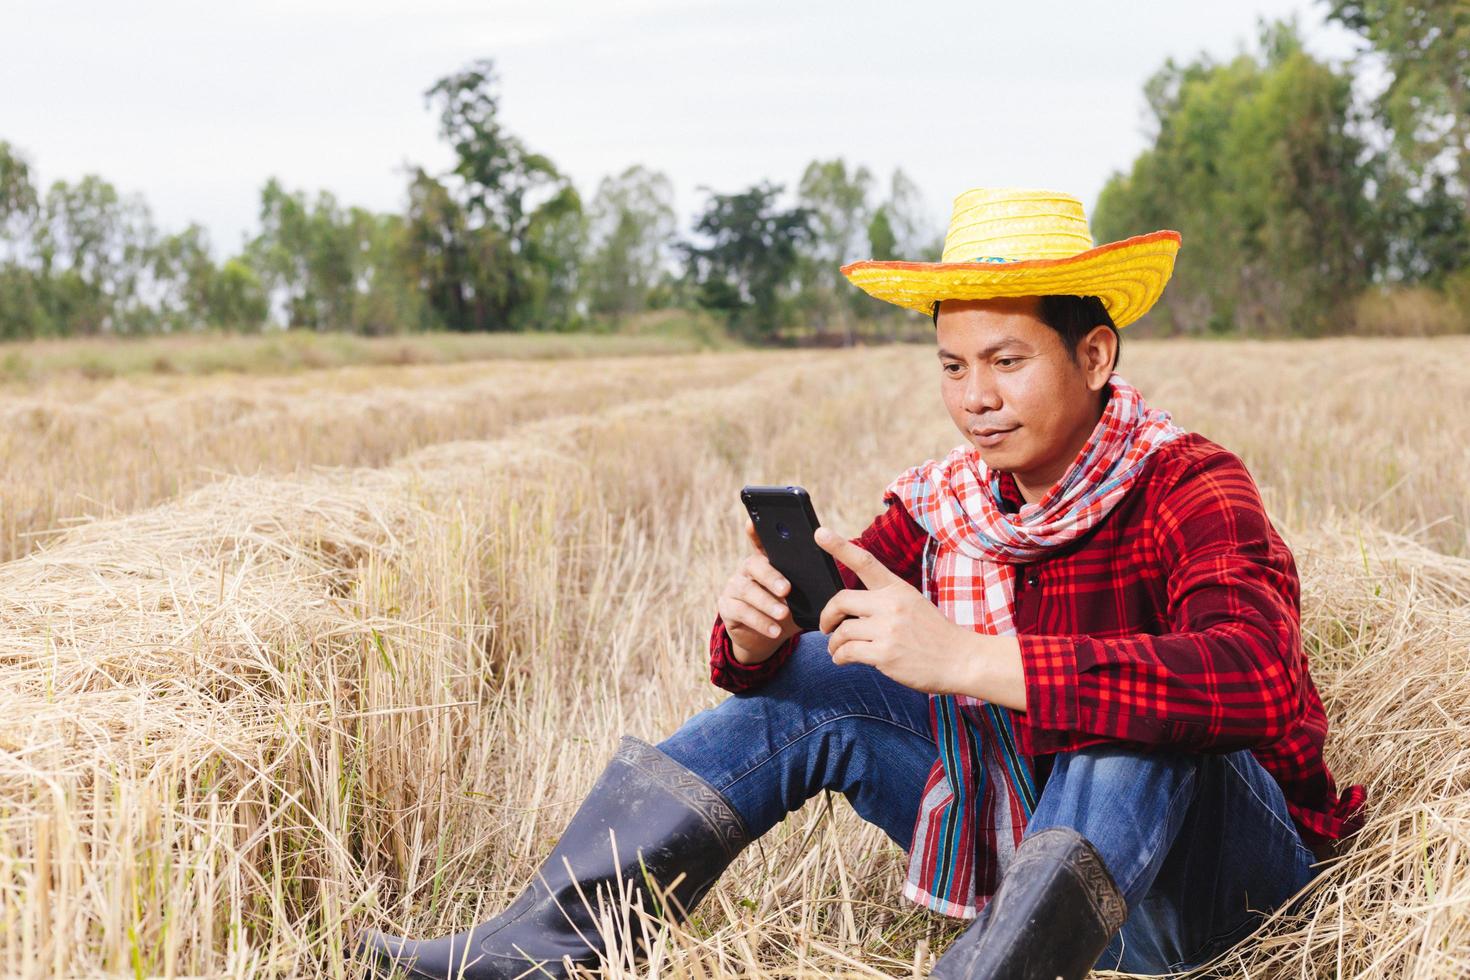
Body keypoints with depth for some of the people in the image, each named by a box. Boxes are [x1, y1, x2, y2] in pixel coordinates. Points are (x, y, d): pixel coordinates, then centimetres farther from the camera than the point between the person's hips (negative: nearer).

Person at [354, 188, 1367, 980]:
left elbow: (1254, 680, -42)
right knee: (808, 677, -3)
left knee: (1133, 709, -35)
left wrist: (963, 658, -48)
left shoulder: (1188, 489, -21)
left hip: (1224, 869, -5)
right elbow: (765, 666, -3)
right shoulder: (946, 504, -5)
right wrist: (756, 631, -30)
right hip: (1023, 834, 6)